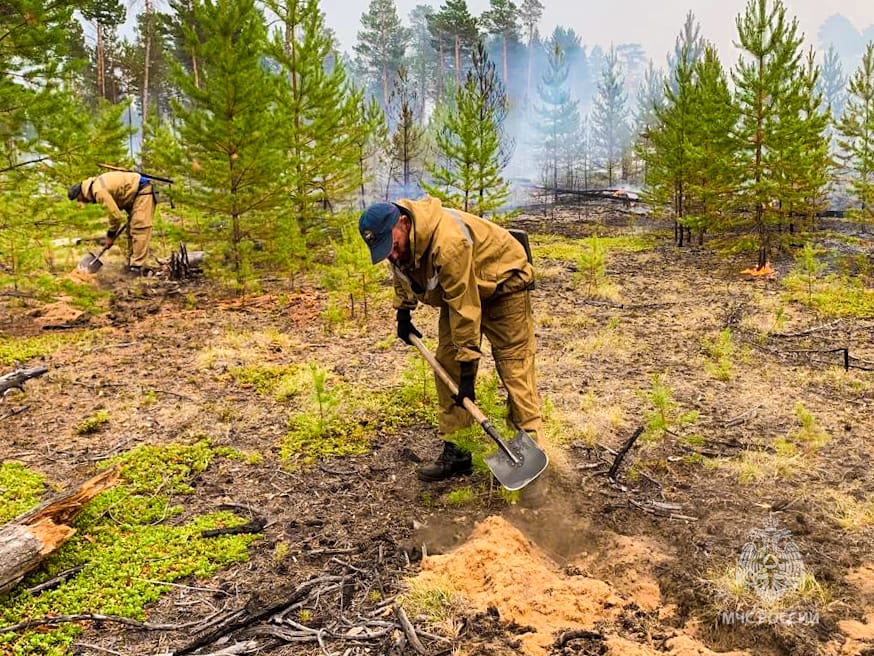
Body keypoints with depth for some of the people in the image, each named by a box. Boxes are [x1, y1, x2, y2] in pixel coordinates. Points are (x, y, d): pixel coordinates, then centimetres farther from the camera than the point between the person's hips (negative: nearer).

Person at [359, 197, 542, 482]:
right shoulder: (398, 240, -14)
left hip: (503, 284, -8)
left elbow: (465, 307, -37)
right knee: (447, 368, 1)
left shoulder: (448, 241, -40)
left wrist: (467, 371, -33)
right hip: (455, 289, 8)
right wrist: (403, 312, 14)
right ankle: (456, 453, 7)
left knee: (515, 367, -13)